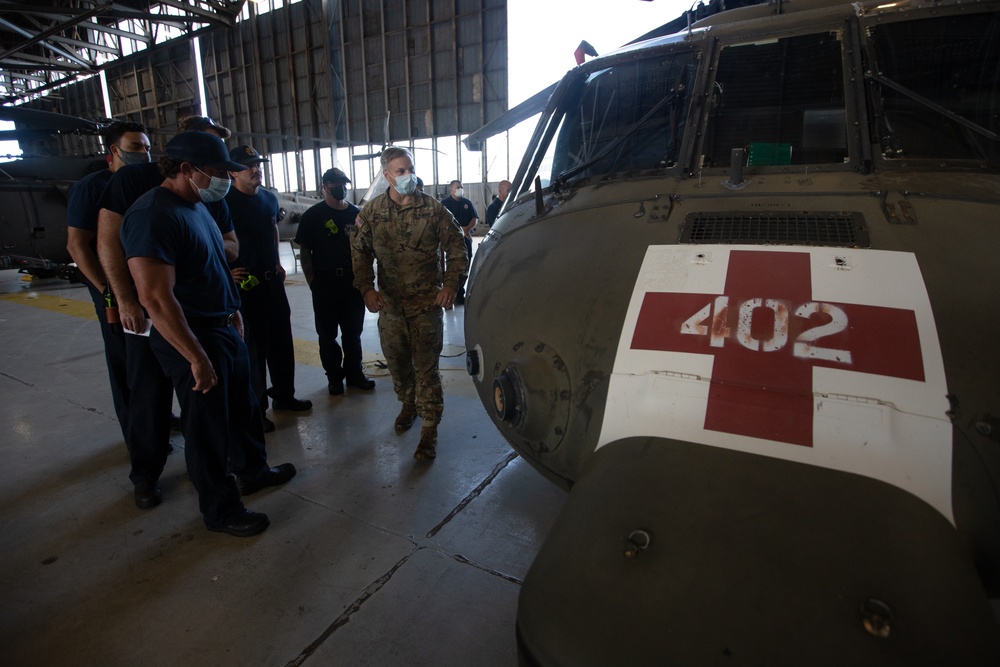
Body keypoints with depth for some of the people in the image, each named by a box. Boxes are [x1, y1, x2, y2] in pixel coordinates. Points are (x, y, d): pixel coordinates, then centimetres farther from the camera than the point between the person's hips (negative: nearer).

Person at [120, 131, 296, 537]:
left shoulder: (196, 206, 9)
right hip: (193, 340, -9)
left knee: (244, 408, 22)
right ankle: (221, 510, 24)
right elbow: (155, 297, -27)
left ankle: (253, 472, 43)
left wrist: (233, 310, 19)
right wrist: (198, 359, -24)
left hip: (225, 329, 9)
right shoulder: (153, 215, -22)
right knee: (208, 428, 6)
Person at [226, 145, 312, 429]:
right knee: (254, 347, 1)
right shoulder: (226, 202, -12)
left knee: (282, 342, 14)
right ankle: (256, 409, 15)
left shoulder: (270, 198, 10)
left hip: (272, 280, 7)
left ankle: (284, 395, 31)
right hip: (245, 285, -7)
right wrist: (227, 271, -17)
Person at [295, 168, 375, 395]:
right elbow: (304, 251, 0)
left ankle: (354, 373, 23)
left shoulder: (357, 214, 9)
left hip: (353, 282, 2)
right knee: (327, 334, 7)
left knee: (353, 332, 10)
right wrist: (312, 282, -7)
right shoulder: (312, 215, 0)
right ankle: (334, 376, 19)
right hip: (325, 283, -2)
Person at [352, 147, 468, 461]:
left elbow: (457, 248, 1)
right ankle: (408, 404, 44)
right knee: (397, 362, 17)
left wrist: (451, 284, -9)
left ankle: (429, 429, 11)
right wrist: (366, 288, -3)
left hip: (427, 304, -3)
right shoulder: (371, 212, 2)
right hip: (390, 304, 3)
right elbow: (360, 252, 9)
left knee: (426, 368, -1)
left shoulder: (433, 209, -4)